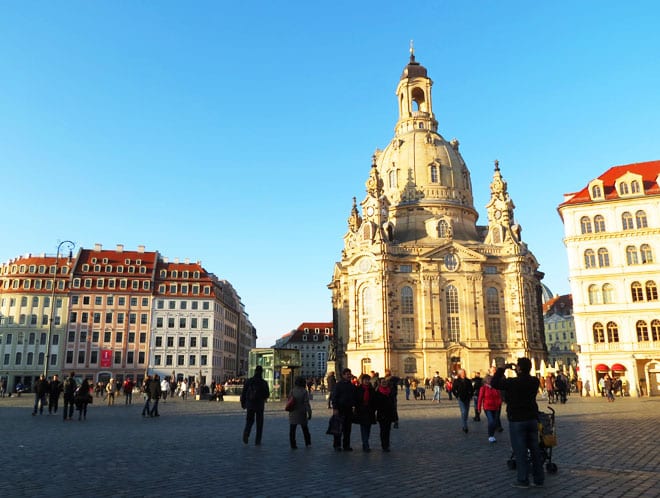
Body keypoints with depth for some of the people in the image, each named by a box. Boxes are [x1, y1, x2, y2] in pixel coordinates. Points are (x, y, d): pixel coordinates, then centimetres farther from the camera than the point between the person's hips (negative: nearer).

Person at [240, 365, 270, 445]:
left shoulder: (248, 381, -1)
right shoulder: (264, 383, -6)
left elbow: (243, 393, -1)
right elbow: (267, 395, -5)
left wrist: (243, 403, 11)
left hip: (250, 405, 2)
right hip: (260, 405, -2)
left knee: (249, 421, 17)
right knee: (259, 423, 9)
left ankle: (246, 432, -11)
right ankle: (257, 441, 9)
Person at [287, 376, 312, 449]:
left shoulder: (292, 391, -6)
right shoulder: (304, 391, -11)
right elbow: (307, 403, -13)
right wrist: (309, 413, -6)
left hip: (293, 413, 0)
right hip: (302, 413, 0)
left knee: (292, 430, 7)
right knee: (305, 429, 16)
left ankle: (293, 445, 5)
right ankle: (308, 443, 23)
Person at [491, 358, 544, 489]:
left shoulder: (512, 382, -18)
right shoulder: (534, 381, -2)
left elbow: (494, 383, -8)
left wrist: (502, 368, -3)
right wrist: (518, 374, 14)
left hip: (517, 420, -5)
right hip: (532, 419, 6)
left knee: (520, 451, 1)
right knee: (535, 449, 12)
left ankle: (523, 480, 5)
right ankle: (539, 479, 19)